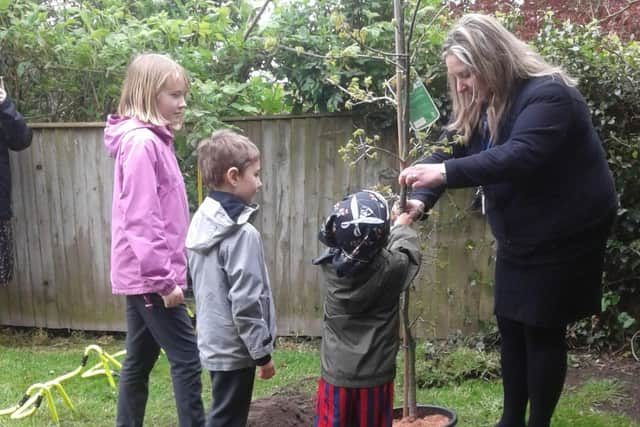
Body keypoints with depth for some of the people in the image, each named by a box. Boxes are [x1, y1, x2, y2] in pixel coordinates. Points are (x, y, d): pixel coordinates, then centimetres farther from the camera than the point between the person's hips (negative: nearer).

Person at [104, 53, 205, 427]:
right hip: (149, 275, -10)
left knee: (139, 361, 15)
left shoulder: (153, 140, 14)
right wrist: (165, 278, -20)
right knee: (187, 359, -5)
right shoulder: (142, 142, -16)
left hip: (142, 275, 10)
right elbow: (141, 220, -22)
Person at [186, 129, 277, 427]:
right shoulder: (242, 234, -22)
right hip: (234, 349, -8)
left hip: (213, 343, 8)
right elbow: (246, 303, -23)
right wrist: (263, 353, -12)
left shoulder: (202, 222, 4)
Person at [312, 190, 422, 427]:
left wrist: (394, 225, 25)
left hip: (336, 375, 2)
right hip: (376, 377, -1)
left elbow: (346, 243, 11)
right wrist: (403, 227, 27)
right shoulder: (391, 268, -16)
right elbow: (410, 252, 6)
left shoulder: (330, 264, -10)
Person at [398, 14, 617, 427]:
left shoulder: (547, 94, -22)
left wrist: (445, 172, -45)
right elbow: (451, 152, -4)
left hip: (564, 235, -8)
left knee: (542, 329, -1)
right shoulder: (480, 108, 4)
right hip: (519, 237, 8)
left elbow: (520, 157, -38)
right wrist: (420, 199, -22)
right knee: (510, 325, 12)